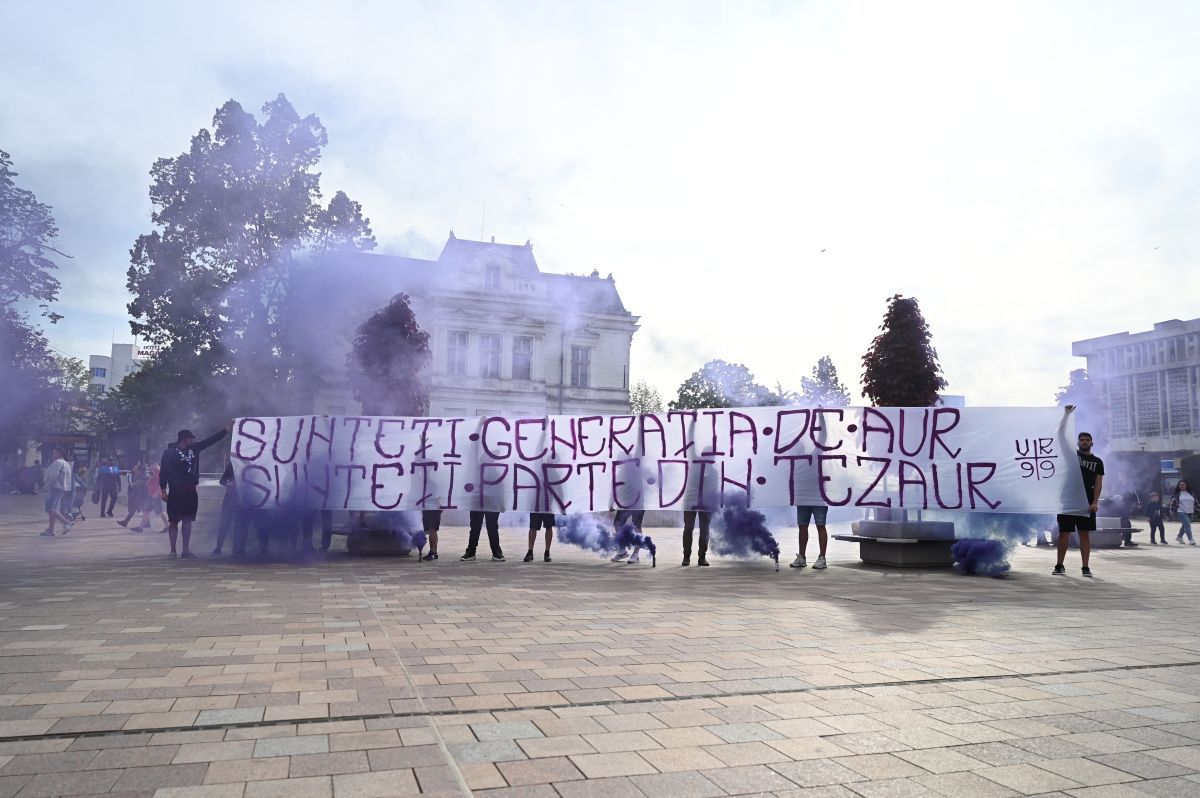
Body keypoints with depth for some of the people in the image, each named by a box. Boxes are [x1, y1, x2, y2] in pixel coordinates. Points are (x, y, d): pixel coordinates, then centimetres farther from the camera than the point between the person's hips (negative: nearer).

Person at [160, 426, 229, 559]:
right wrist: (163, 491, -13)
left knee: (187, 521, 6)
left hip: (190, 492, 5)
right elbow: (163, 472, -9)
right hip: (175, 493, -5)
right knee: (173, 522, 2)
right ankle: (173, 551, 10)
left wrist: (228, 428, 6)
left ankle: (186, 550, 10)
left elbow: (211, 439, 9)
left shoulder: (194, 449, 8)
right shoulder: (170, 452, -7)